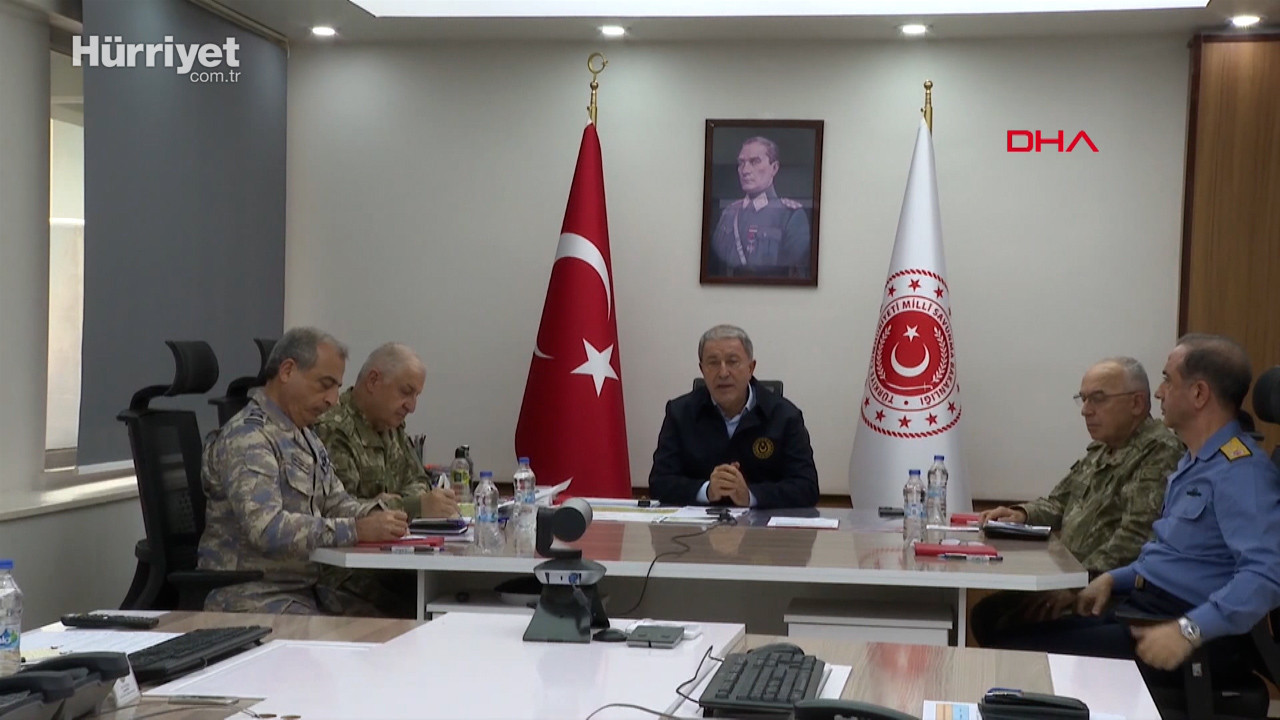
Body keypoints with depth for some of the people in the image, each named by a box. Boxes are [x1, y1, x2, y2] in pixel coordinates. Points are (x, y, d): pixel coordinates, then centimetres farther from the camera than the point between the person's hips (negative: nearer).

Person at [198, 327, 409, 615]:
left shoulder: (306, 437, 18)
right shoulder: (247, 437, -14)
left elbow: (336, 502, 22)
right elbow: (267, 528, -26)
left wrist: (373, 515, -1)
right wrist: (357, 530, -27)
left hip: (305, 589, 9)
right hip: (252, 597, -9)